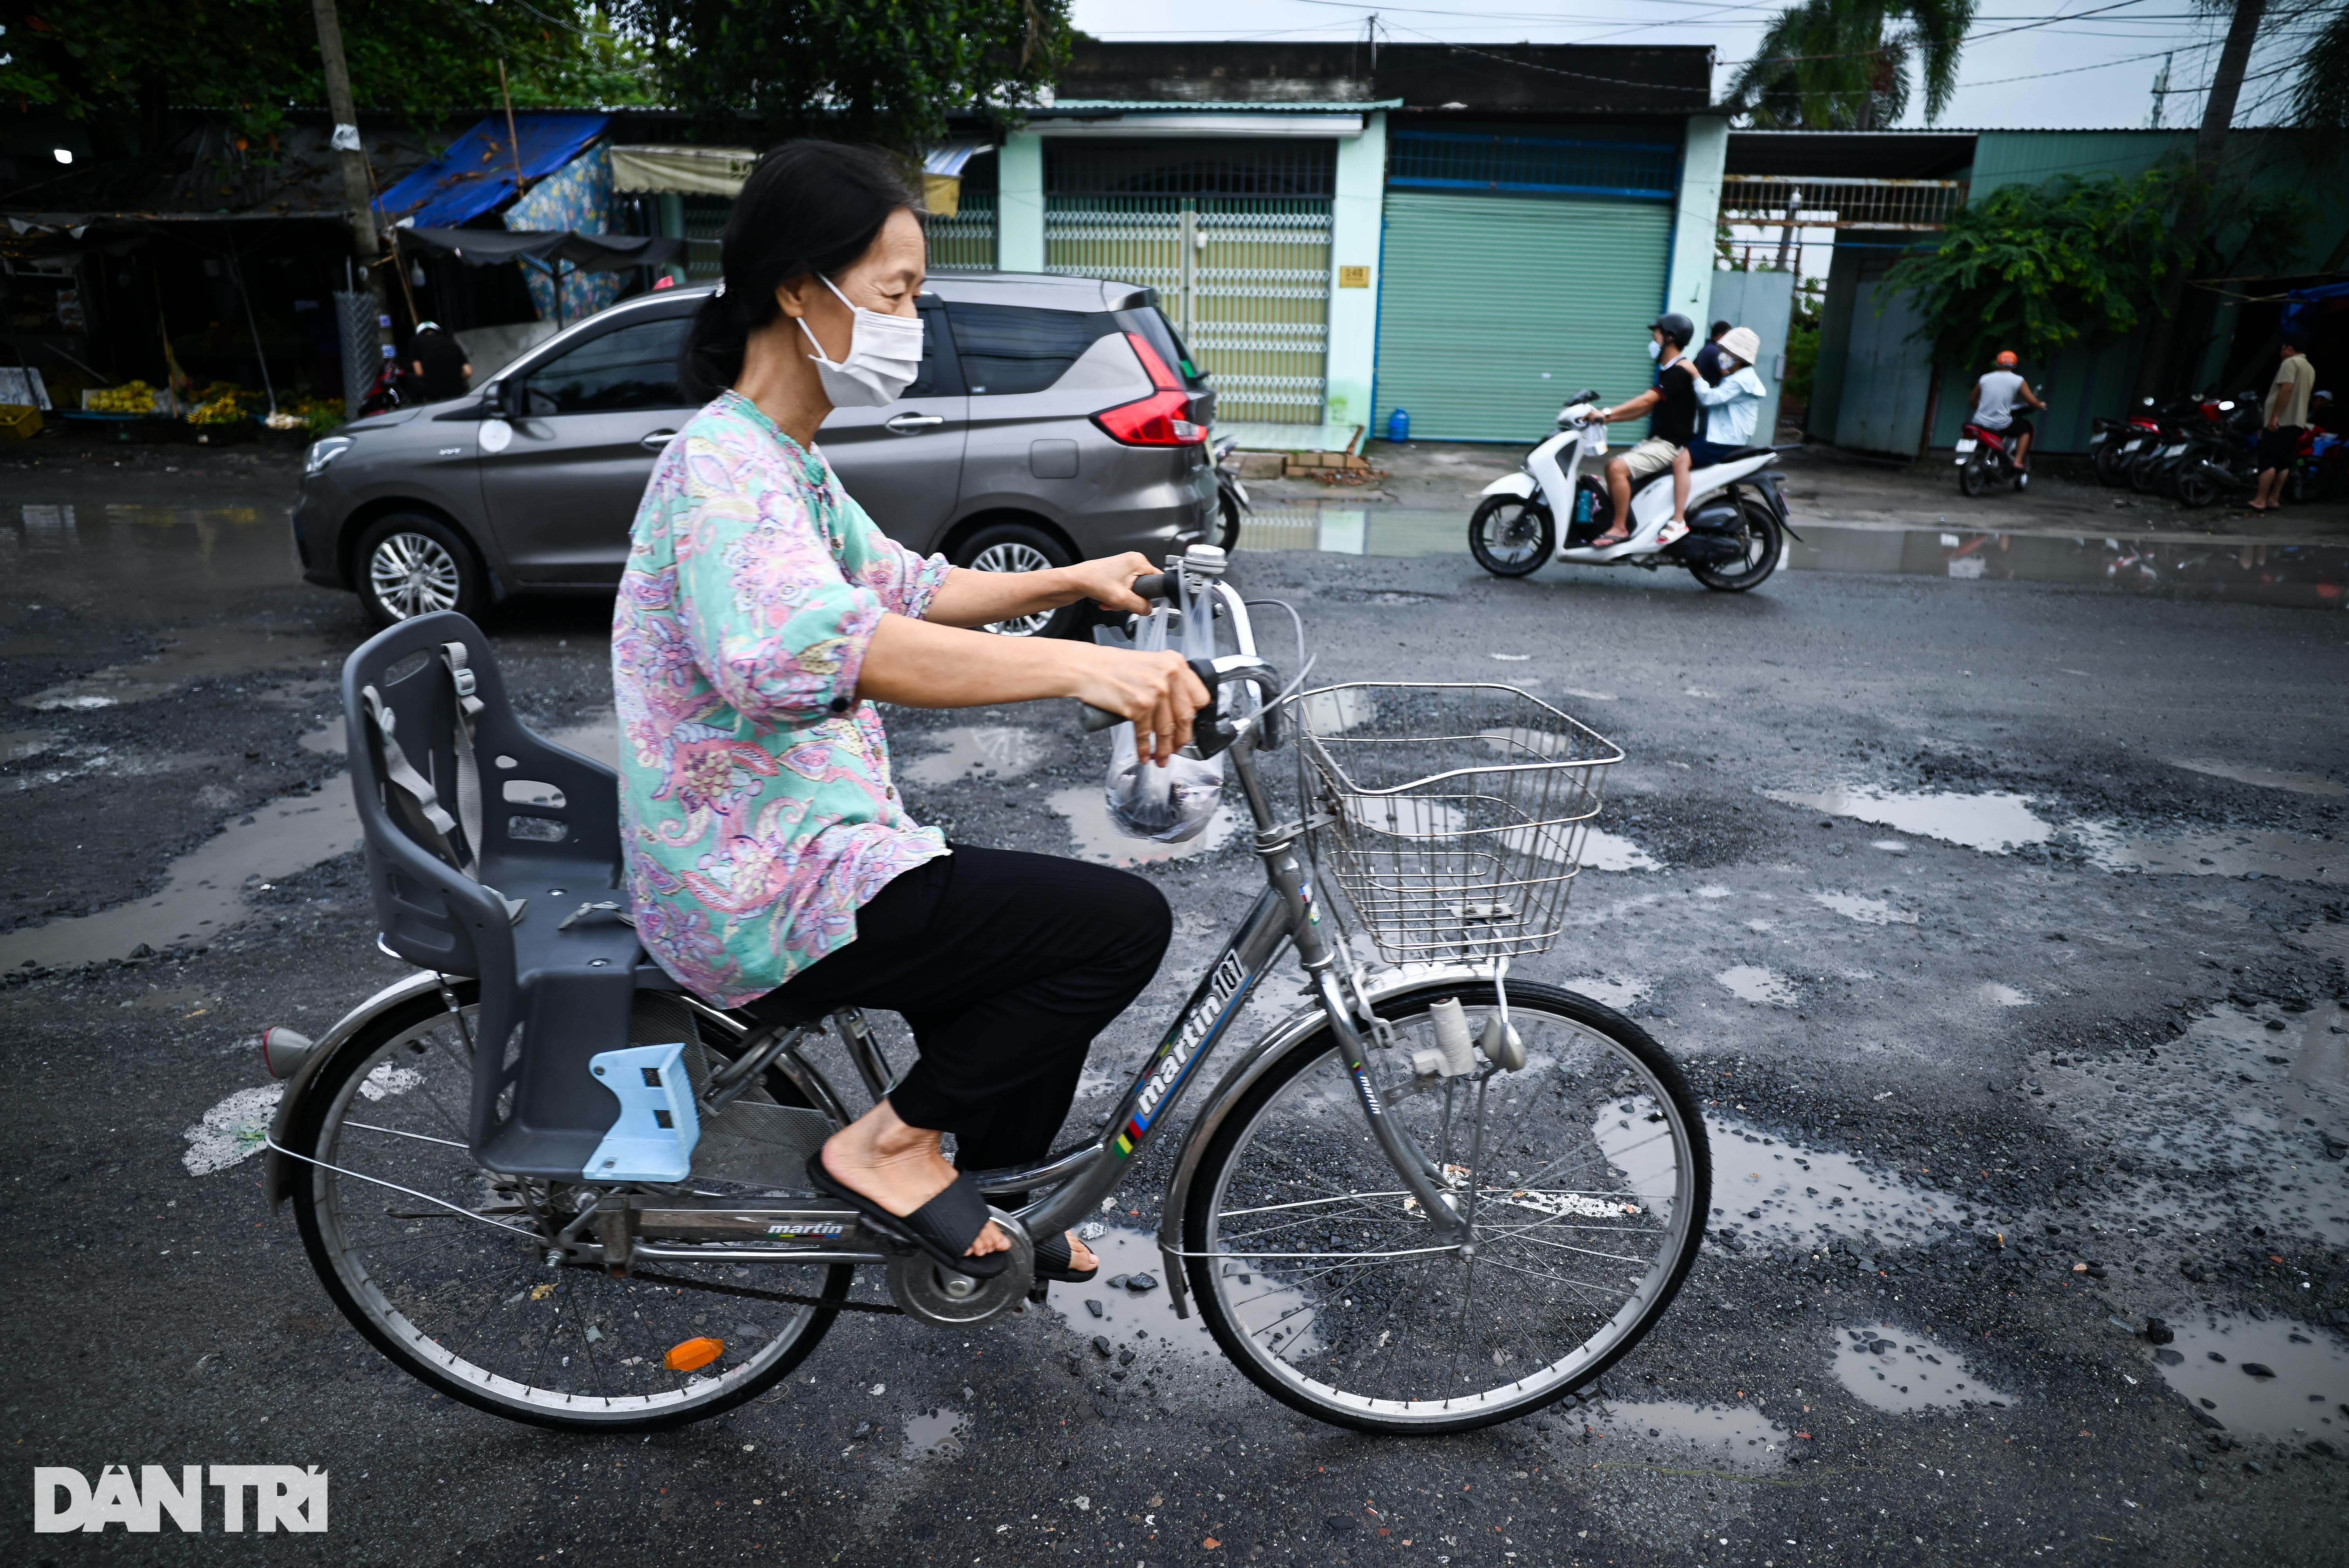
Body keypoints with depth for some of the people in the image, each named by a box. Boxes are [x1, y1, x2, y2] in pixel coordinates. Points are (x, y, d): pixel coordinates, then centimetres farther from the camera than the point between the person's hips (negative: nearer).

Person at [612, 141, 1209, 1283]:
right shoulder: (725, 464, -20)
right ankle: (890, 1147, -1)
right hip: (765, 900, -10)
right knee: (1124, 922, -13)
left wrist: (1070, 583, 10)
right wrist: (1074, 665, -48)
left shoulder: (784, 460, 14)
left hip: (777, 858, 10)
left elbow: (906, 588, 21)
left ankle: (981, 1199, 31)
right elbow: (800, 645, -40)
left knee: (1044, 932, 19)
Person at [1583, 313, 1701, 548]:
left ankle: (1620, 529, -18)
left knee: (1618, 469, -25)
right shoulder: (1668, 371, 17)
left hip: (1671, 445, -11)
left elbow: (1647, 400, -25)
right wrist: (1608, 419, 9)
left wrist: (1607, 413, -27)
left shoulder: (1680, 371, -16)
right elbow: (1644, 410, 18)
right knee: (1612, 465, 11)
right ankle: (1616, 519, 15)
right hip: (1657, 441, 11)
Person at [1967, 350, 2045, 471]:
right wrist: (2041, 406, 21)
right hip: (2001, 424, -3)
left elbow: (1972, 400, 18)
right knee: (2026, 428, 22)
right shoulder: (2018, 381, 0)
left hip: (1980, 422, 3)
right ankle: (2019, 463, 9)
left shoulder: (1985, 378, 8)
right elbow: (2032, 401, -1)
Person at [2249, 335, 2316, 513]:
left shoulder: (2290, 362, -9)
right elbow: (2302, 394, 22)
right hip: (2297, 421, 9)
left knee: (2268, 461, -11)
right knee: (2283, 463, 8)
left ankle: (2260, 500, -14)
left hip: (2282, 421, -9)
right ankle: (2274, 499, 8)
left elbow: (2287, 389, -21)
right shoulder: (2310, 368, 20)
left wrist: (2275, 416, -24)